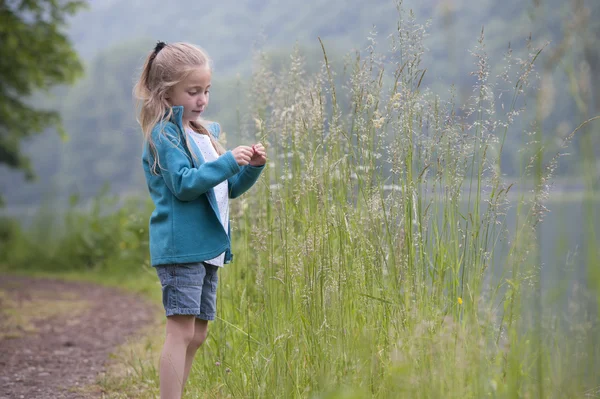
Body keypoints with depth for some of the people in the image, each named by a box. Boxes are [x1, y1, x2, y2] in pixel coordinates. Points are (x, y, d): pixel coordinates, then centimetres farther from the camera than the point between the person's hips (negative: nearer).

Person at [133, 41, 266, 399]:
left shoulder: (205, 133, 18)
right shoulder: (164, 134, -8)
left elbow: (229, 188, 20)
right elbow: (184, 184, -20)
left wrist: (252, 167, 3)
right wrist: (228, 161, -23)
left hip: (208, 248, 9)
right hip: (180, 247, -9)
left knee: (197, 335, 12)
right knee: (182, 330, -12)